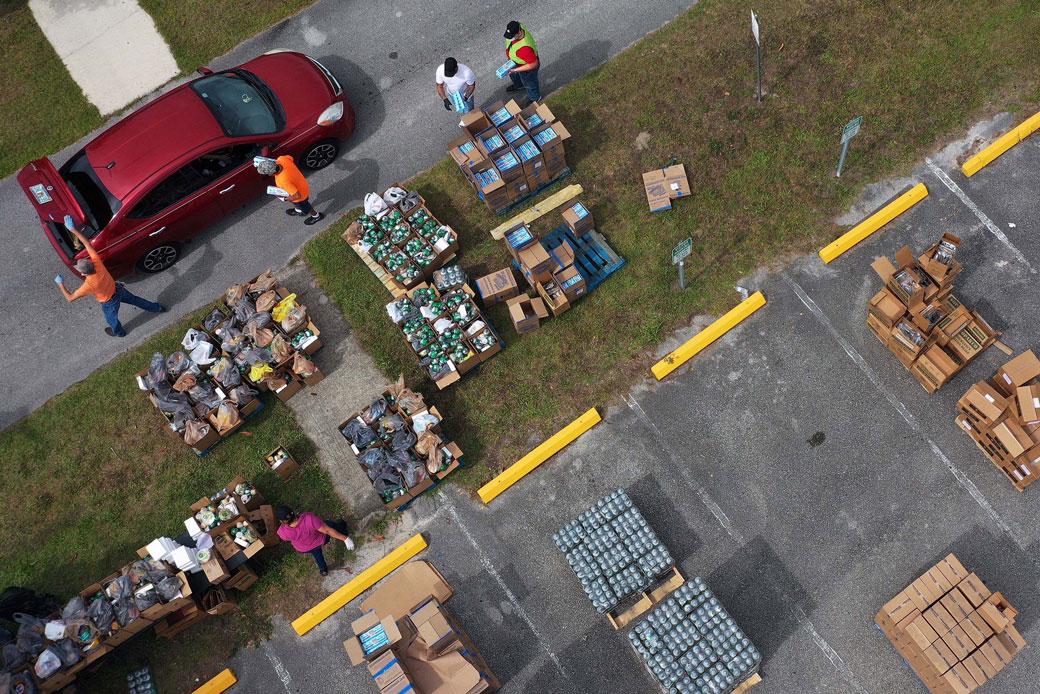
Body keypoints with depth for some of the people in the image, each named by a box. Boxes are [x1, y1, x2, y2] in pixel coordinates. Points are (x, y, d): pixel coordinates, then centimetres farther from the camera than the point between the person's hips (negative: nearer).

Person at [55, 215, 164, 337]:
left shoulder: (89, 285, -41)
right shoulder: (97, 263, -31)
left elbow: (70, 298, -32)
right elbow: (87, 243, -26)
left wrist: (60, 284, -19)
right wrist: (73, 229, -28)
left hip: (109, 302, -4)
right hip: (118, 289, 4)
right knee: (134, 299, 31)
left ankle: (118, 332, 60)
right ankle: (158, 308, 52)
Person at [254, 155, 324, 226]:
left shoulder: (284, 180, -47)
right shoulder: (282, 159, -28)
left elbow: (297, 196, -38)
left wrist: (285, 199, -21)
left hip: (300, 194, -6)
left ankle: (316, 216, 56)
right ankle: (298, 211, 67)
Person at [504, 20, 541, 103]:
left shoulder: (524, 48, -50)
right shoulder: (518, 28, -26)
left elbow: (534, 64, -38)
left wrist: (515, 70, -33)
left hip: (527, 67, -7)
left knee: (529, 84, 25)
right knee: (513, 74, 37)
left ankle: (535, 98, 58)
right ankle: (519, 85, 72)